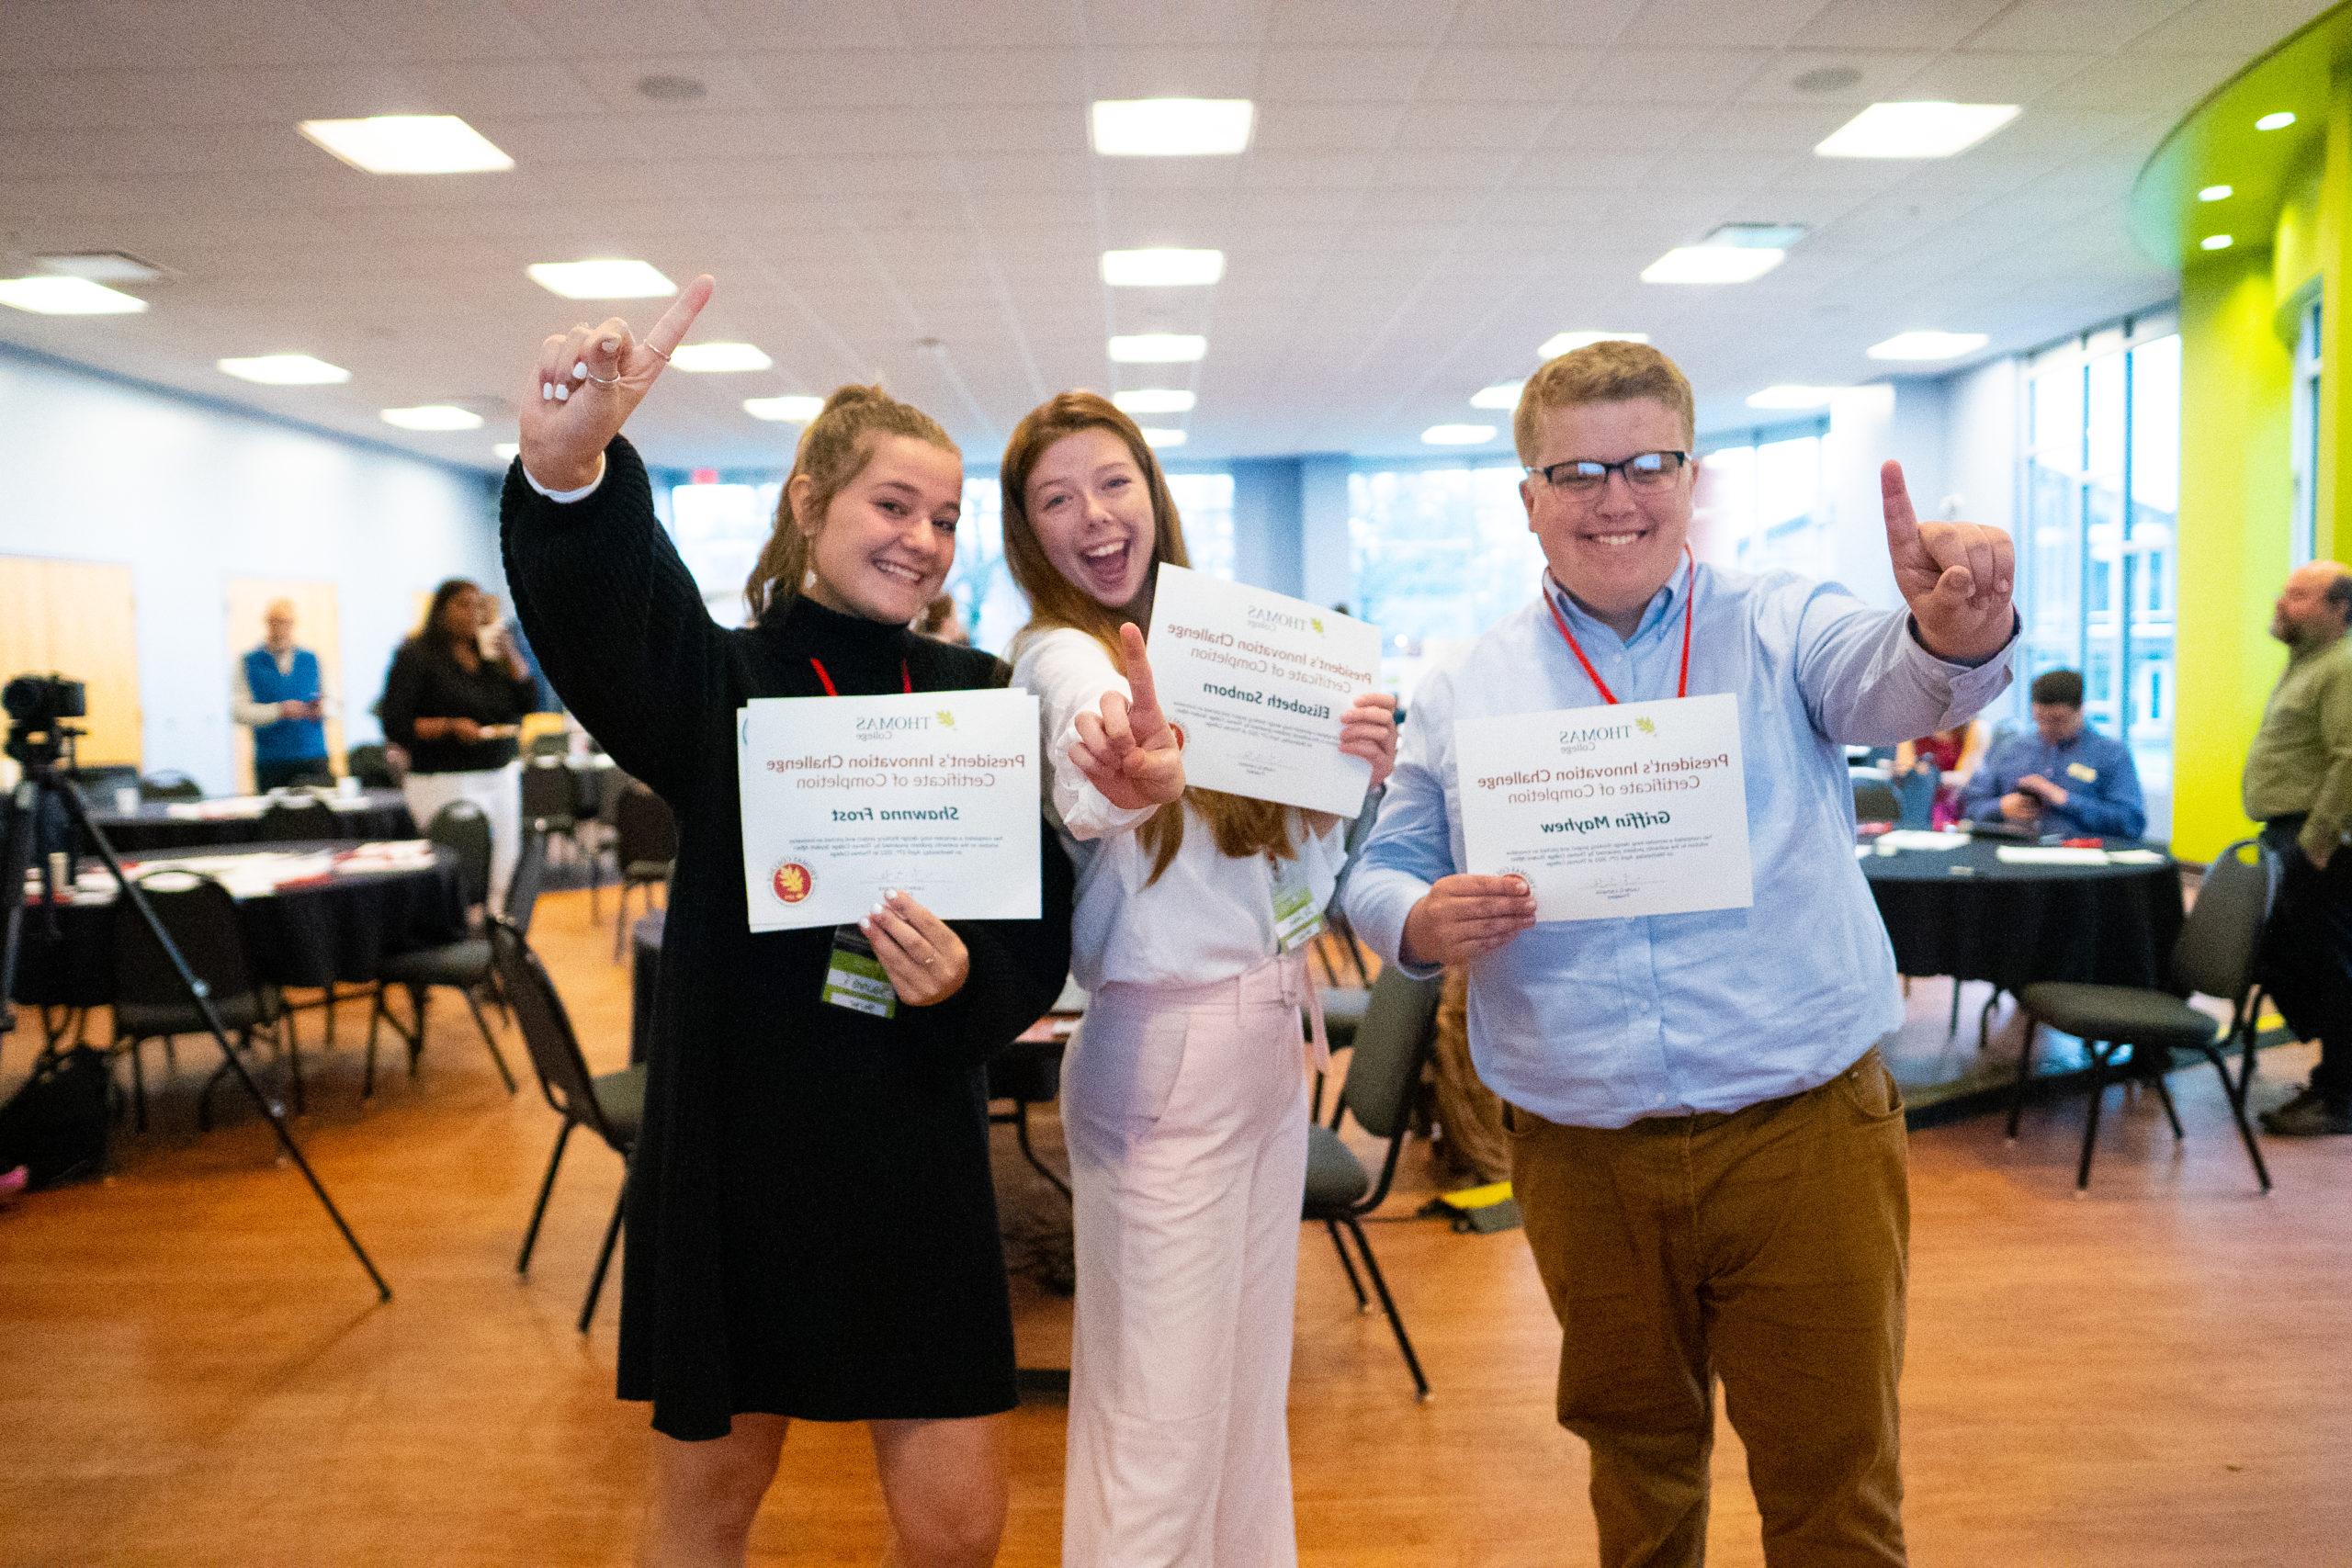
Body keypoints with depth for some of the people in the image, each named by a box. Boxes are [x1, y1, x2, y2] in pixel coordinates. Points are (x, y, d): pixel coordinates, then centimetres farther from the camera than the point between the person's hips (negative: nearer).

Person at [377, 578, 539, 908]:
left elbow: (528, 701, 8)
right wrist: (450, 726, -19)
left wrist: (509, 654, -2)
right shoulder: (416, 656, -1)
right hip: (446, 780, -6)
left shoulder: (490, 654, 15)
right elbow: (395, 726, -6)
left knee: (504, 878, 1)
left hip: (501, 778, 6)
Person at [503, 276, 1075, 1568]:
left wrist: (966, 983, -21)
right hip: (739, 1146, -1)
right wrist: (568, 474, -48)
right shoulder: (725, 684, -3)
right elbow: (594, 628, -27)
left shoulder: (978, 701, 4)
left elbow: (1040, 937, 2)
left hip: (917, 1156, 2)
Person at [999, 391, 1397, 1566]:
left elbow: (1299, 869, 9)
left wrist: (1351, 776, -12)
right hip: (1165, 1049, -7)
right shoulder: (1064, 653, -12)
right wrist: (1134, 782, -60)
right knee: (1160, 1429, 2)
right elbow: (1085, 791, -37)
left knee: (1252, 1388, 21)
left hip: (1274, 1033, 7)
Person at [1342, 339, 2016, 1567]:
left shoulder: (1778, 627, -1)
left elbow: (1895, 680, -20)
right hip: (1581, 1158, 2)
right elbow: (1382, 871, 8)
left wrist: (1953, 631, -44)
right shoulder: (1465, 692, 4)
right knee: (1634, 1457, 22)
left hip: (1803, 1132, -1)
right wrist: (1421, 922, -15)